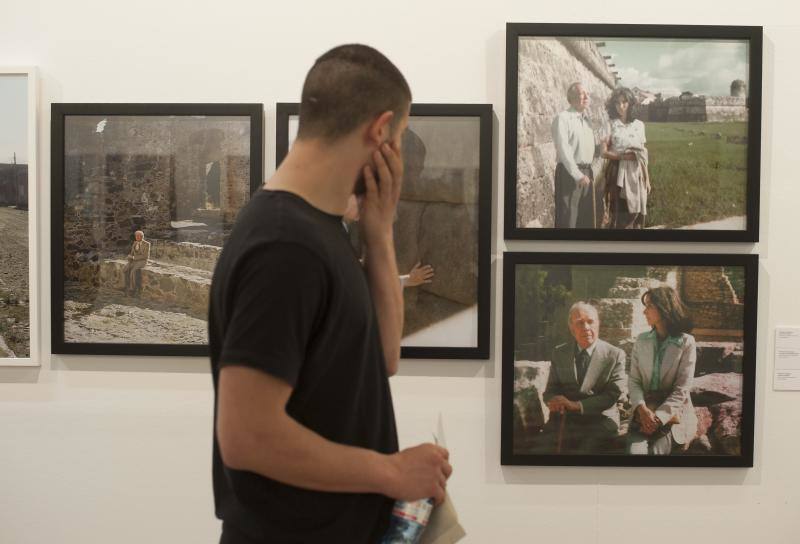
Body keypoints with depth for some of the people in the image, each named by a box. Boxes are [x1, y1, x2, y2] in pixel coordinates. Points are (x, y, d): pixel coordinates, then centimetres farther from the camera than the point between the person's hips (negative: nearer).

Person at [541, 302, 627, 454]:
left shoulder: (615, 355, 3)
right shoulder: (559, 353, 12)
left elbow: (613, 395, -4)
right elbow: (550, 390, 13)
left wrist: (576, 405, -14)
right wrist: (555, 401, -11)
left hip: (599, 423, -2)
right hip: (564, 420, 2)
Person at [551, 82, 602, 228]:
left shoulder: (587, 118, 15)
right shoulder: (563, 118, -10)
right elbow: (563, 149, -16)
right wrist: (578, 175, -18)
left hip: (587, 172, 8)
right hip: (569, 173, -8)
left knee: (588, 216, 14)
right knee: (569, 217, -5)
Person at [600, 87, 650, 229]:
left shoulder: (639, 125, 10)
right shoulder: (610, 125, -1)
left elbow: (643, 154, 12)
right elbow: (603, 152, -8)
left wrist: (647, 178, 9)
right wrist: (623, 156, -20)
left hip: (636, 174, 3)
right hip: (618, 174, -3)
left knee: (636, 213, 2)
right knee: (620, 214, -7)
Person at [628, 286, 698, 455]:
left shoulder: (686, 343, -5)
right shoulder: (642, 340, 7)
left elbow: (682, 390, -9)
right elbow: (634, 381, 3)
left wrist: (658, 418, -18)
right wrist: (642, 409, -16)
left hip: (673, 412, -2)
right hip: (644, 410, 3)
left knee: (656, 451, -27)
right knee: (635, 450, -25)